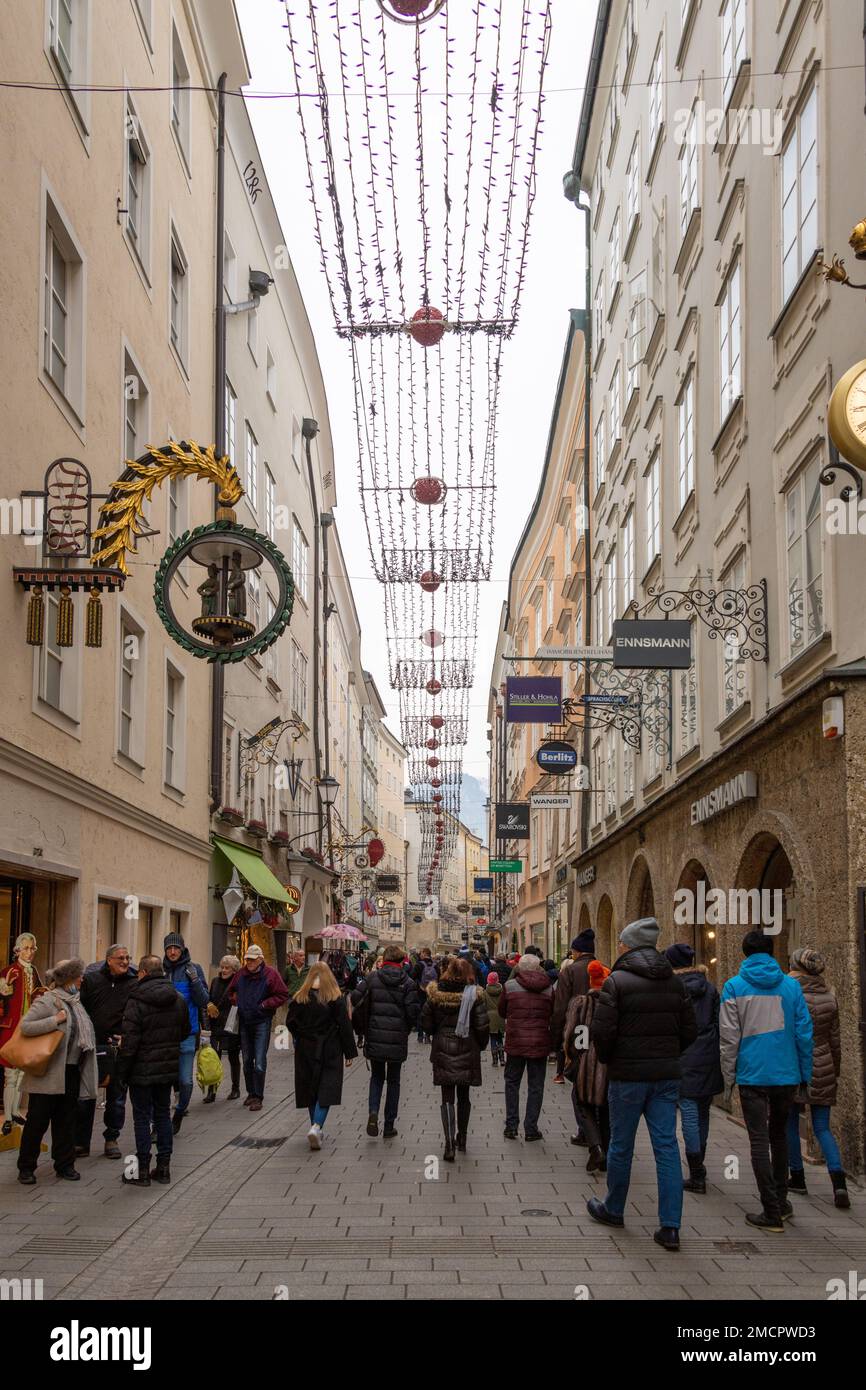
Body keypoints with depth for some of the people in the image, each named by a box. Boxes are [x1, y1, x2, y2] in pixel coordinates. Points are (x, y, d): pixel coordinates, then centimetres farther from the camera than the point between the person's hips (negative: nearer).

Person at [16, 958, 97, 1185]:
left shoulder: (75, 1002, 12)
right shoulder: (46, 1001, -12)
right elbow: (25, 1027, -22)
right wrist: (56, 1020, -24)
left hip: (72, 1072, 7)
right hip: (48, 1073, -7)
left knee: (66, 1121, 12)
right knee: (37, 1121, 1)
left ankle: (64, 1164, 21)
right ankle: (26, 1167, 11)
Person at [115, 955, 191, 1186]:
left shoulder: (137, 1001, -16)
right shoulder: (178, 999, 4)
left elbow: (129, 1039, -17)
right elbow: (185, 1031, 13)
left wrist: (123, 1069, -8)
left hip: (143, 1069, -6)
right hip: (169, 1067, 6)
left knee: (142, 1117, 2)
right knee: (163, 1114, 15)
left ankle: (142, 1171, 6)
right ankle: (164, 1167, 19)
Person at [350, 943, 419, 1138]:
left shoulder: (371, 979, -2)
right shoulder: (408, 983, -5)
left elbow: (355, 998, -10)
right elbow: (413, 1011, -10)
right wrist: (406, 1029, 8)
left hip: (375, 1037, 1)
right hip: (397, 1040, -1)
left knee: (377, 1077, 18)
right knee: (393, 1080, 14)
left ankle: (373, 1112, -7)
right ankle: (389, 1125, 16)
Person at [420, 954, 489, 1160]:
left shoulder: (435, 994, -6)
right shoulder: (475, 995, -11)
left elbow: (427, 1024, 0)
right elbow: (482, 1027, -9)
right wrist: (480, 1046, 8)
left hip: (442, 1051, 0)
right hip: (467, 1052, 0)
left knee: (447, 1098, 2)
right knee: (463, 1096, 16)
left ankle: (449, 1143, -12)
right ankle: (462, 1139, 28)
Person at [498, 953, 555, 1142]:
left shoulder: (510, 985, -6)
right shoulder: (548, 988, -2)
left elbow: (502, 1011, 7)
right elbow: (552, 1014, 9)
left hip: (515, 1041, 0)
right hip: (540, 1043, 0)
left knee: (512, 1082, 15)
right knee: (536, 1086, 9)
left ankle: (511, 1125, 13)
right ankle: (531, 1129, 10)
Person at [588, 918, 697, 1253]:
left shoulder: (617, 981, -11)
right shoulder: (674, 982, 6)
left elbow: (602, 1031, -15)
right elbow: (689, 1031, 6)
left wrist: (607, 1059, 4)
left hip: (628, 1075, -4)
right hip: (667, 1076, 4)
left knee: (621, 1146, 11)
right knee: (667, 1147, 4)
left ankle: (613, 1210, 29)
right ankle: (670, 1227, 1)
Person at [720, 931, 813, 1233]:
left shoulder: (734, 987, -3)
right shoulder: (791, 985, 2)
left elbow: (729, 1037, -4)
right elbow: (804, 1033, 1)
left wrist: (729, 1077, 4)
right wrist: (806, 1074, 9)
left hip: (753, 1075, -3)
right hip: (787, 1075, 3)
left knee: (759, 1141, 2)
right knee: (779, 1135, 21)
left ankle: (772, 1213, 0)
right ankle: (781, 1200, 27)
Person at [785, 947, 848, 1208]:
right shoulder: (829, 997, 3)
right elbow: (835, 1039, 9)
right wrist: (836, 1071, 19)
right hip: (822, 1068, 4)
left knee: (790, 1124, 13)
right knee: (823, 1128, 7)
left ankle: (797, 1177, 20)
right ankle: (838, 1180, -10)